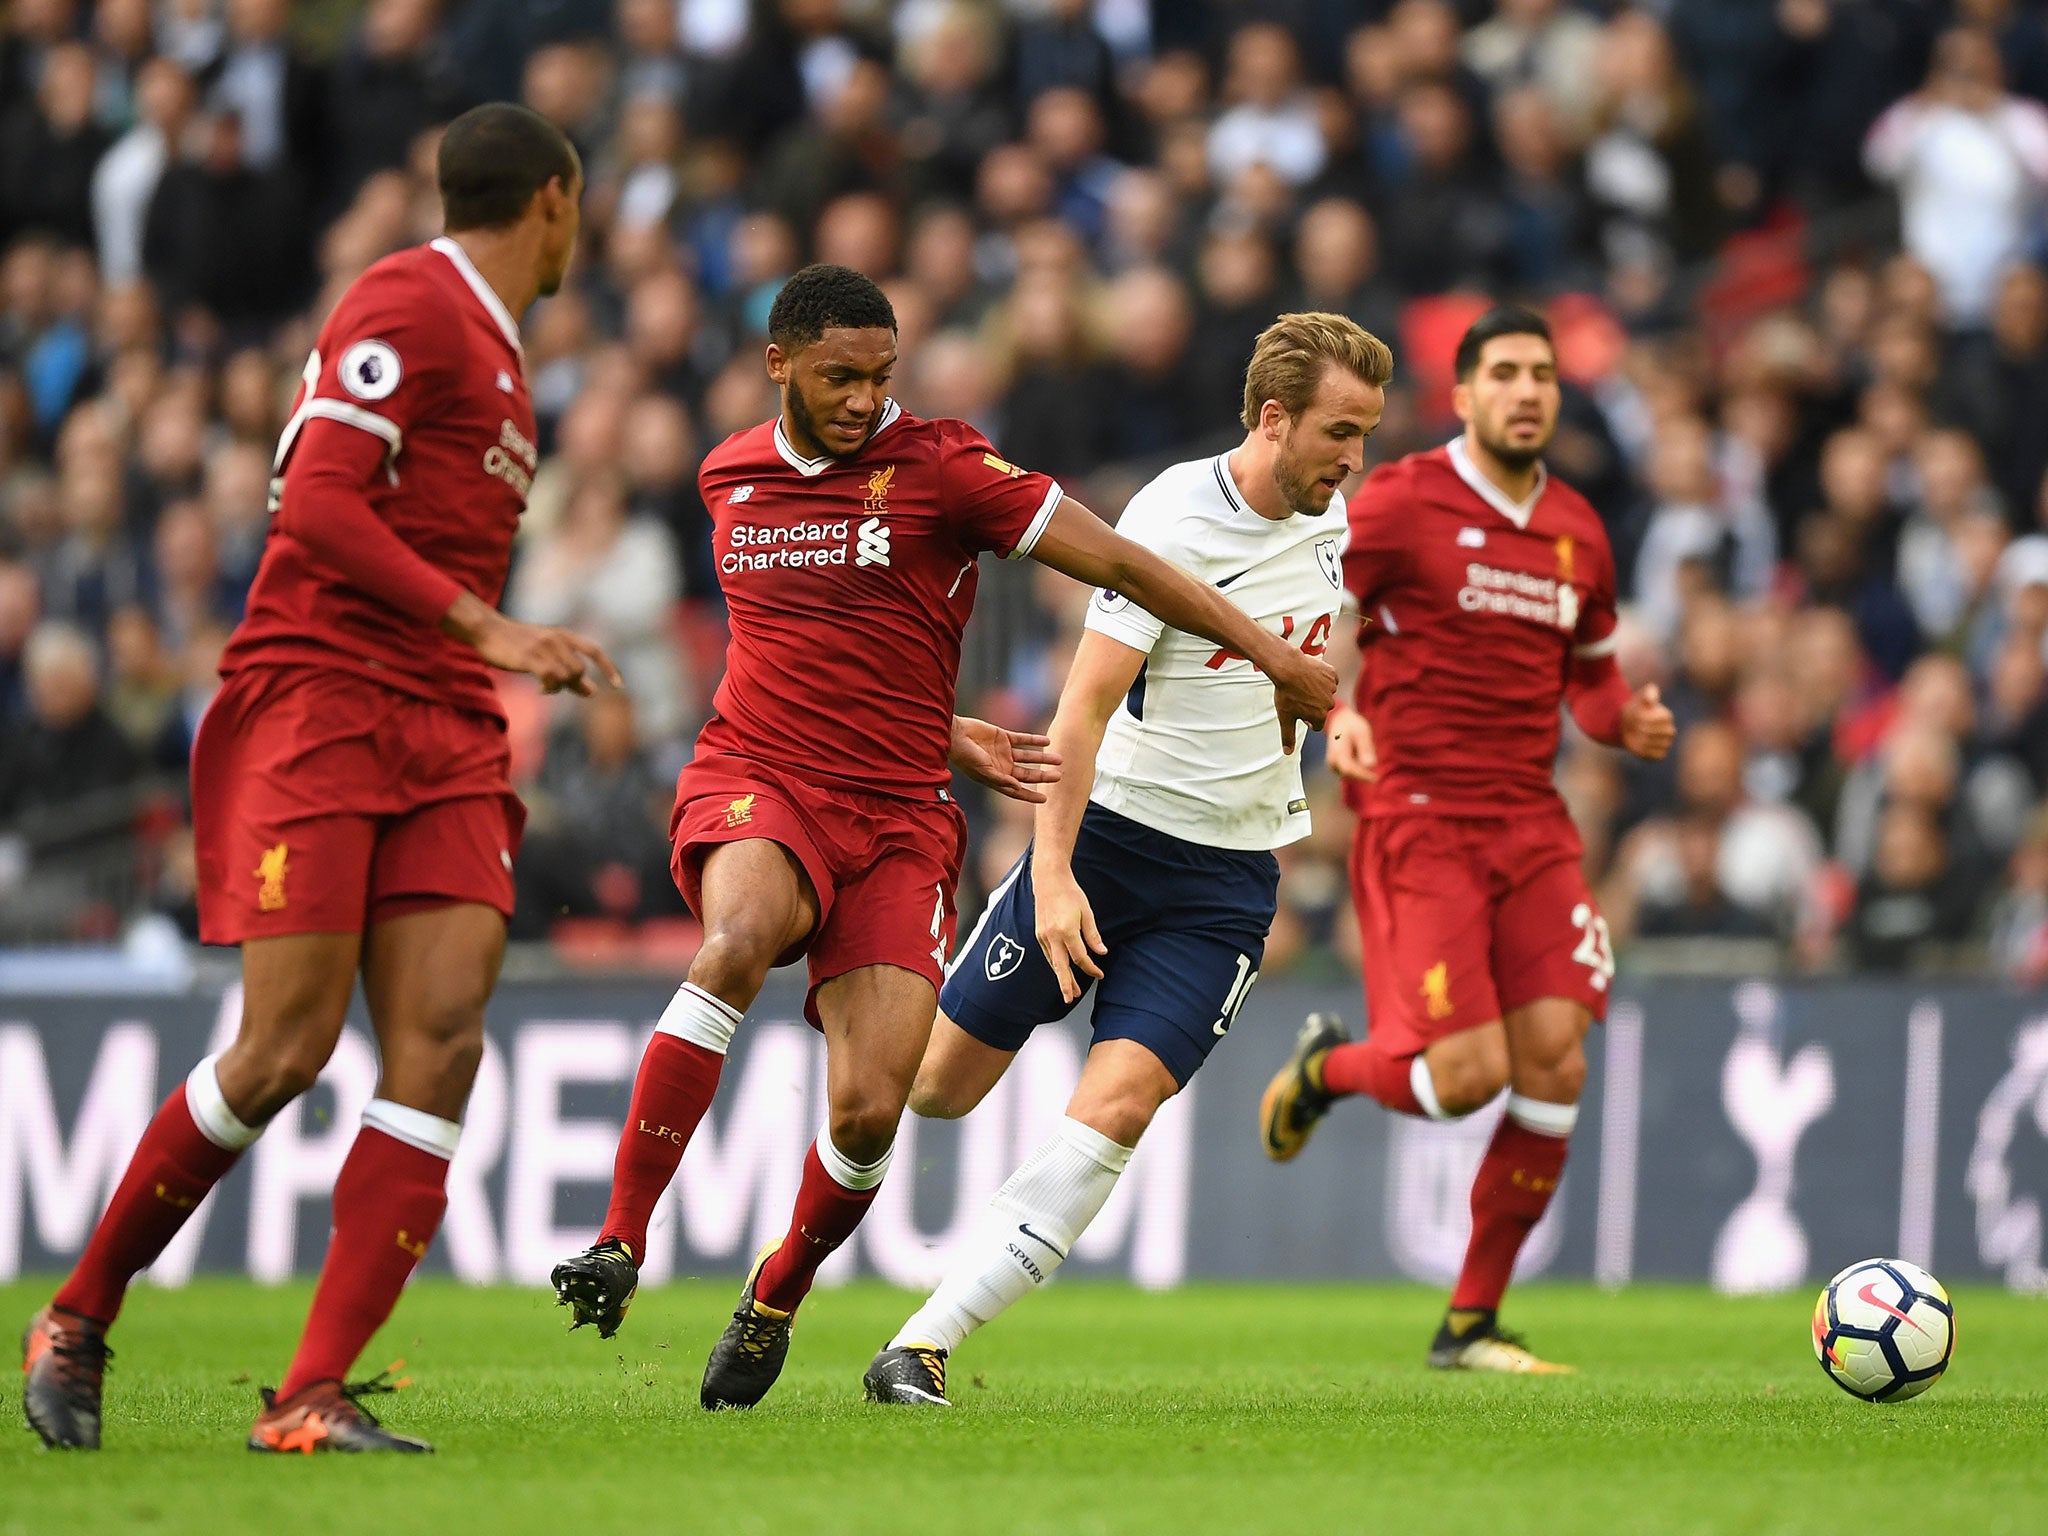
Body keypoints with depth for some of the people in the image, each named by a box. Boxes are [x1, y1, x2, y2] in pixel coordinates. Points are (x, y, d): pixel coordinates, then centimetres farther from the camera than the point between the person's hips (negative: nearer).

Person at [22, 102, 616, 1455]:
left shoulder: (495, 353, 23)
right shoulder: (408, 306, -6)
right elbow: (319, 506, -17)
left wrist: (529, 661, 25)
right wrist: (483, 629, -20)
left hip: (442, 734, 8)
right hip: (316, 698, -8)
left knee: (440, 1047, -9)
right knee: (287, 1049, -12)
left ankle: (313, 1396, -11)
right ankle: (79, 1320, 8)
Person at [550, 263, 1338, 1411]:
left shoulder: (940, 466, -3)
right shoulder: (730, 478, 10)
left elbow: (1116, 562, -1)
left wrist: (1275, 657, -3)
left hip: (900, 822, -1)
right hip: (755, 787, 1)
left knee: (870, 1111, -12)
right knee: (741, 936, -35)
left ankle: (774, 1303, 18)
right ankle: (620, 1243, -34)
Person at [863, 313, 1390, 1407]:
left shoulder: (1325, 519, 5)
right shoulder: (1172, 522, -16)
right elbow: (1086, 703, -20)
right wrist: (1053, 872, -27)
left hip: (1232, 873, 4)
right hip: (1106, 827, -4)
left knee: (1119, 1102, -14)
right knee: (941, 1083, 1)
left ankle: (923, 1344, -11)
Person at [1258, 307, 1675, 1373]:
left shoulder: (1577, 533, 13)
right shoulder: (1400, 504, -6)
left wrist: (1628, 720, 4)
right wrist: (1334, 717, -24)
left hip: (1531, 826, 6)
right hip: (1417, 820, -6)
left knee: (1553, 1066, -5)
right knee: (1467, 1073, -15)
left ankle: (1472, 1324, 7)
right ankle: (1325, 1069, 21)